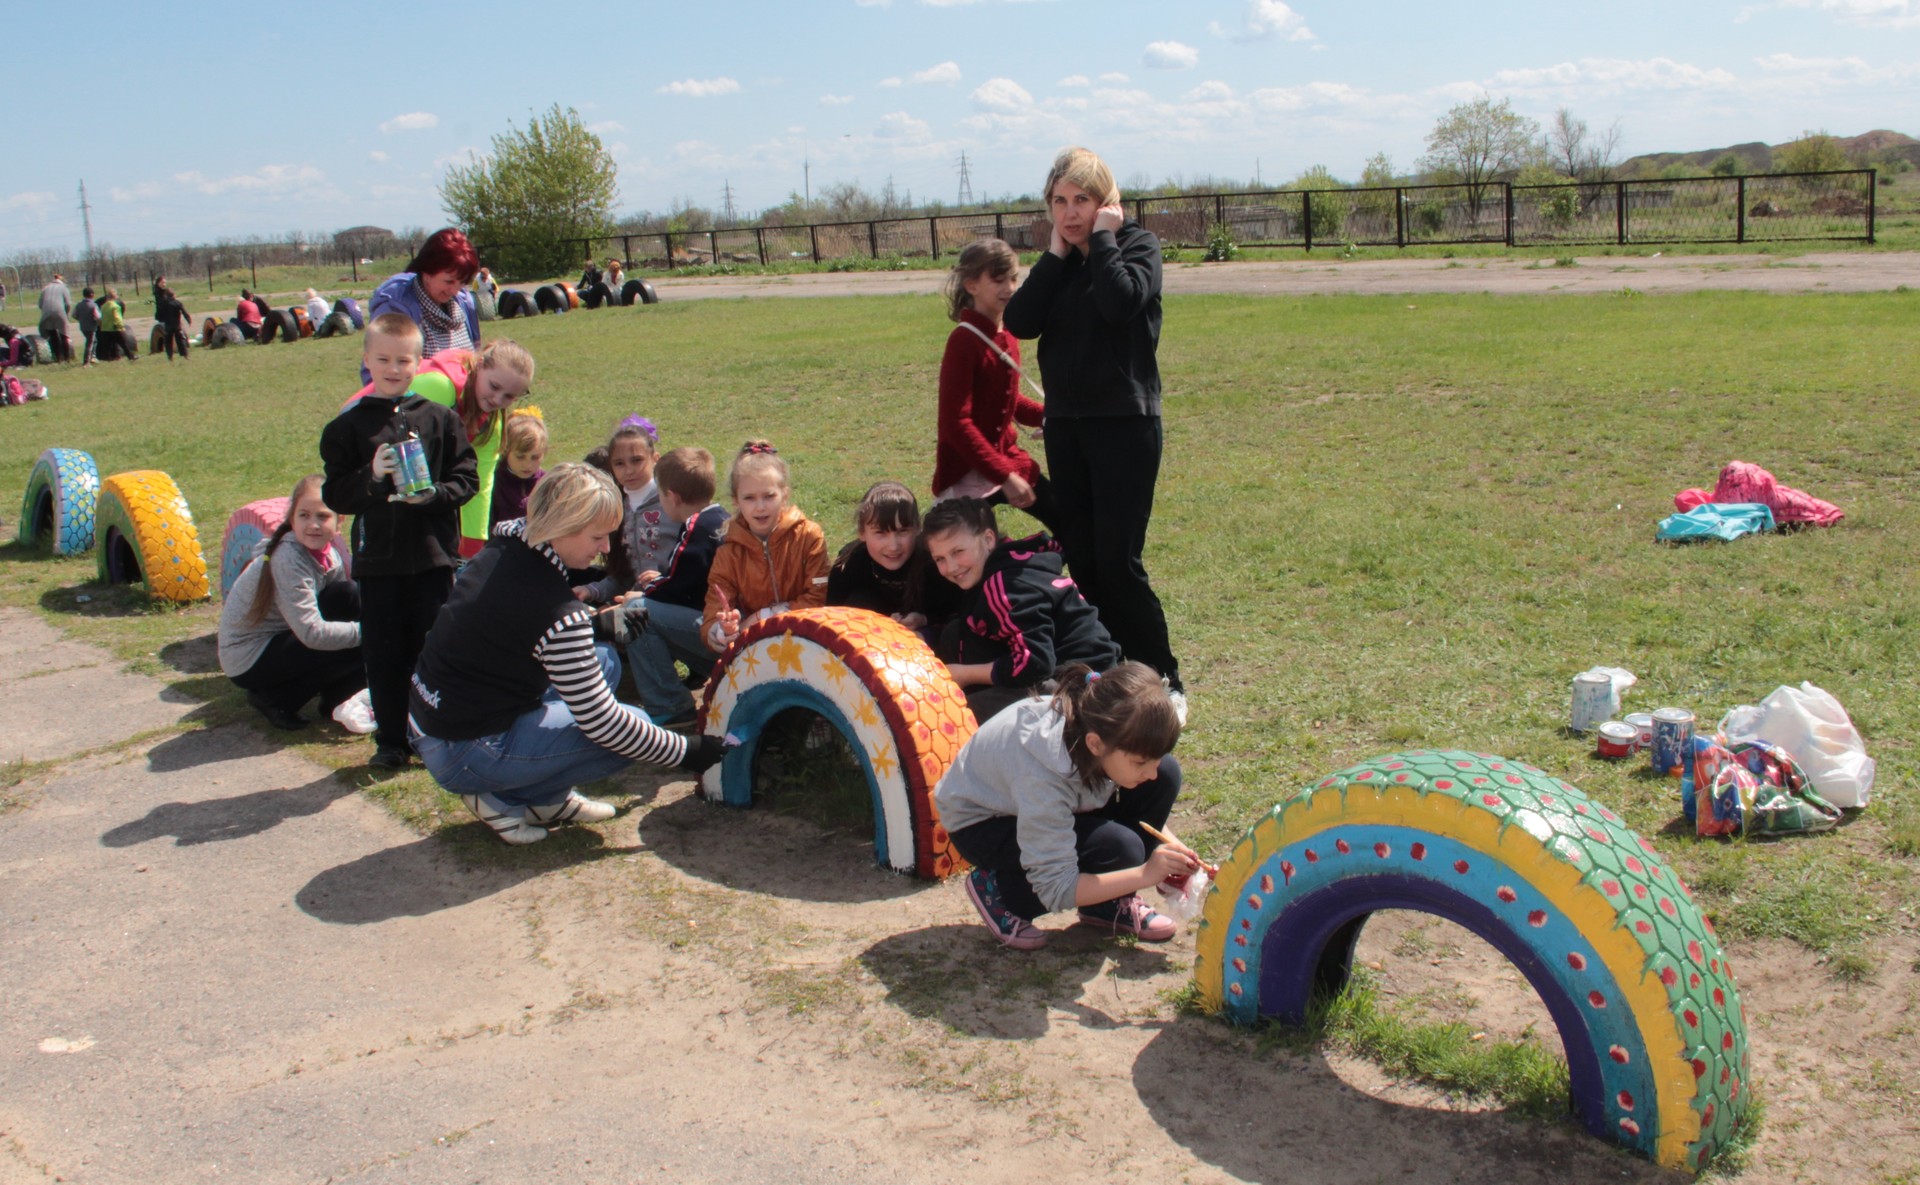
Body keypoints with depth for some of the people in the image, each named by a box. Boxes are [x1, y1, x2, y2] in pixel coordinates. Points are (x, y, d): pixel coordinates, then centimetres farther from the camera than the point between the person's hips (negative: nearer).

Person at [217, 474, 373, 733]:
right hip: (249, 661, -8)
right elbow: (313, 634, -29)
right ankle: (276, 700, -5)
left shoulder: (331, 551, -2)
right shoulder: (288, 559, -26)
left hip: (280, 640, 8)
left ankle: (338, 698, -2)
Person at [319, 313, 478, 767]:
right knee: (384, 654, 7)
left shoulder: (439, 418, 3)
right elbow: (334, 495, 1)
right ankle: (390, 740, 19)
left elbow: (466, 478, 2)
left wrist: (432, 495, -16)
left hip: (434, 555, -1)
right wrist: (370, 476, -16)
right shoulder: (347, 425, 4)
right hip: (377, 559, 1)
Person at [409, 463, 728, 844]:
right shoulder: (557, 615, -26)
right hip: (464, 756, -9)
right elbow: (601, 723, -19)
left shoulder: (502, 548, -3)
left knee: (603, 661, 15)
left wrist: (598, 621, 13)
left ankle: (549, 800, 12)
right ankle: (505, 799, 0)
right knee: (630, 732, -7)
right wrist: (685, 752, -9)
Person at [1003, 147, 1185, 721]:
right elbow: (1019, 322, -5)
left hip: (1124, 421, -6)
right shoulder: (1056, 260, 11)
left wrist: (1101, 238, -13)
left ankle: (1163, 681, 5)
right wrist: (1057, 252, -6)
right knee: (1079, 560, 8)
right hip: (1065, 422, 6)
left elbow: (1121, 302, -25)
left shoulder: (1136, 244, -3)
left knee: (1118, 562, -8)